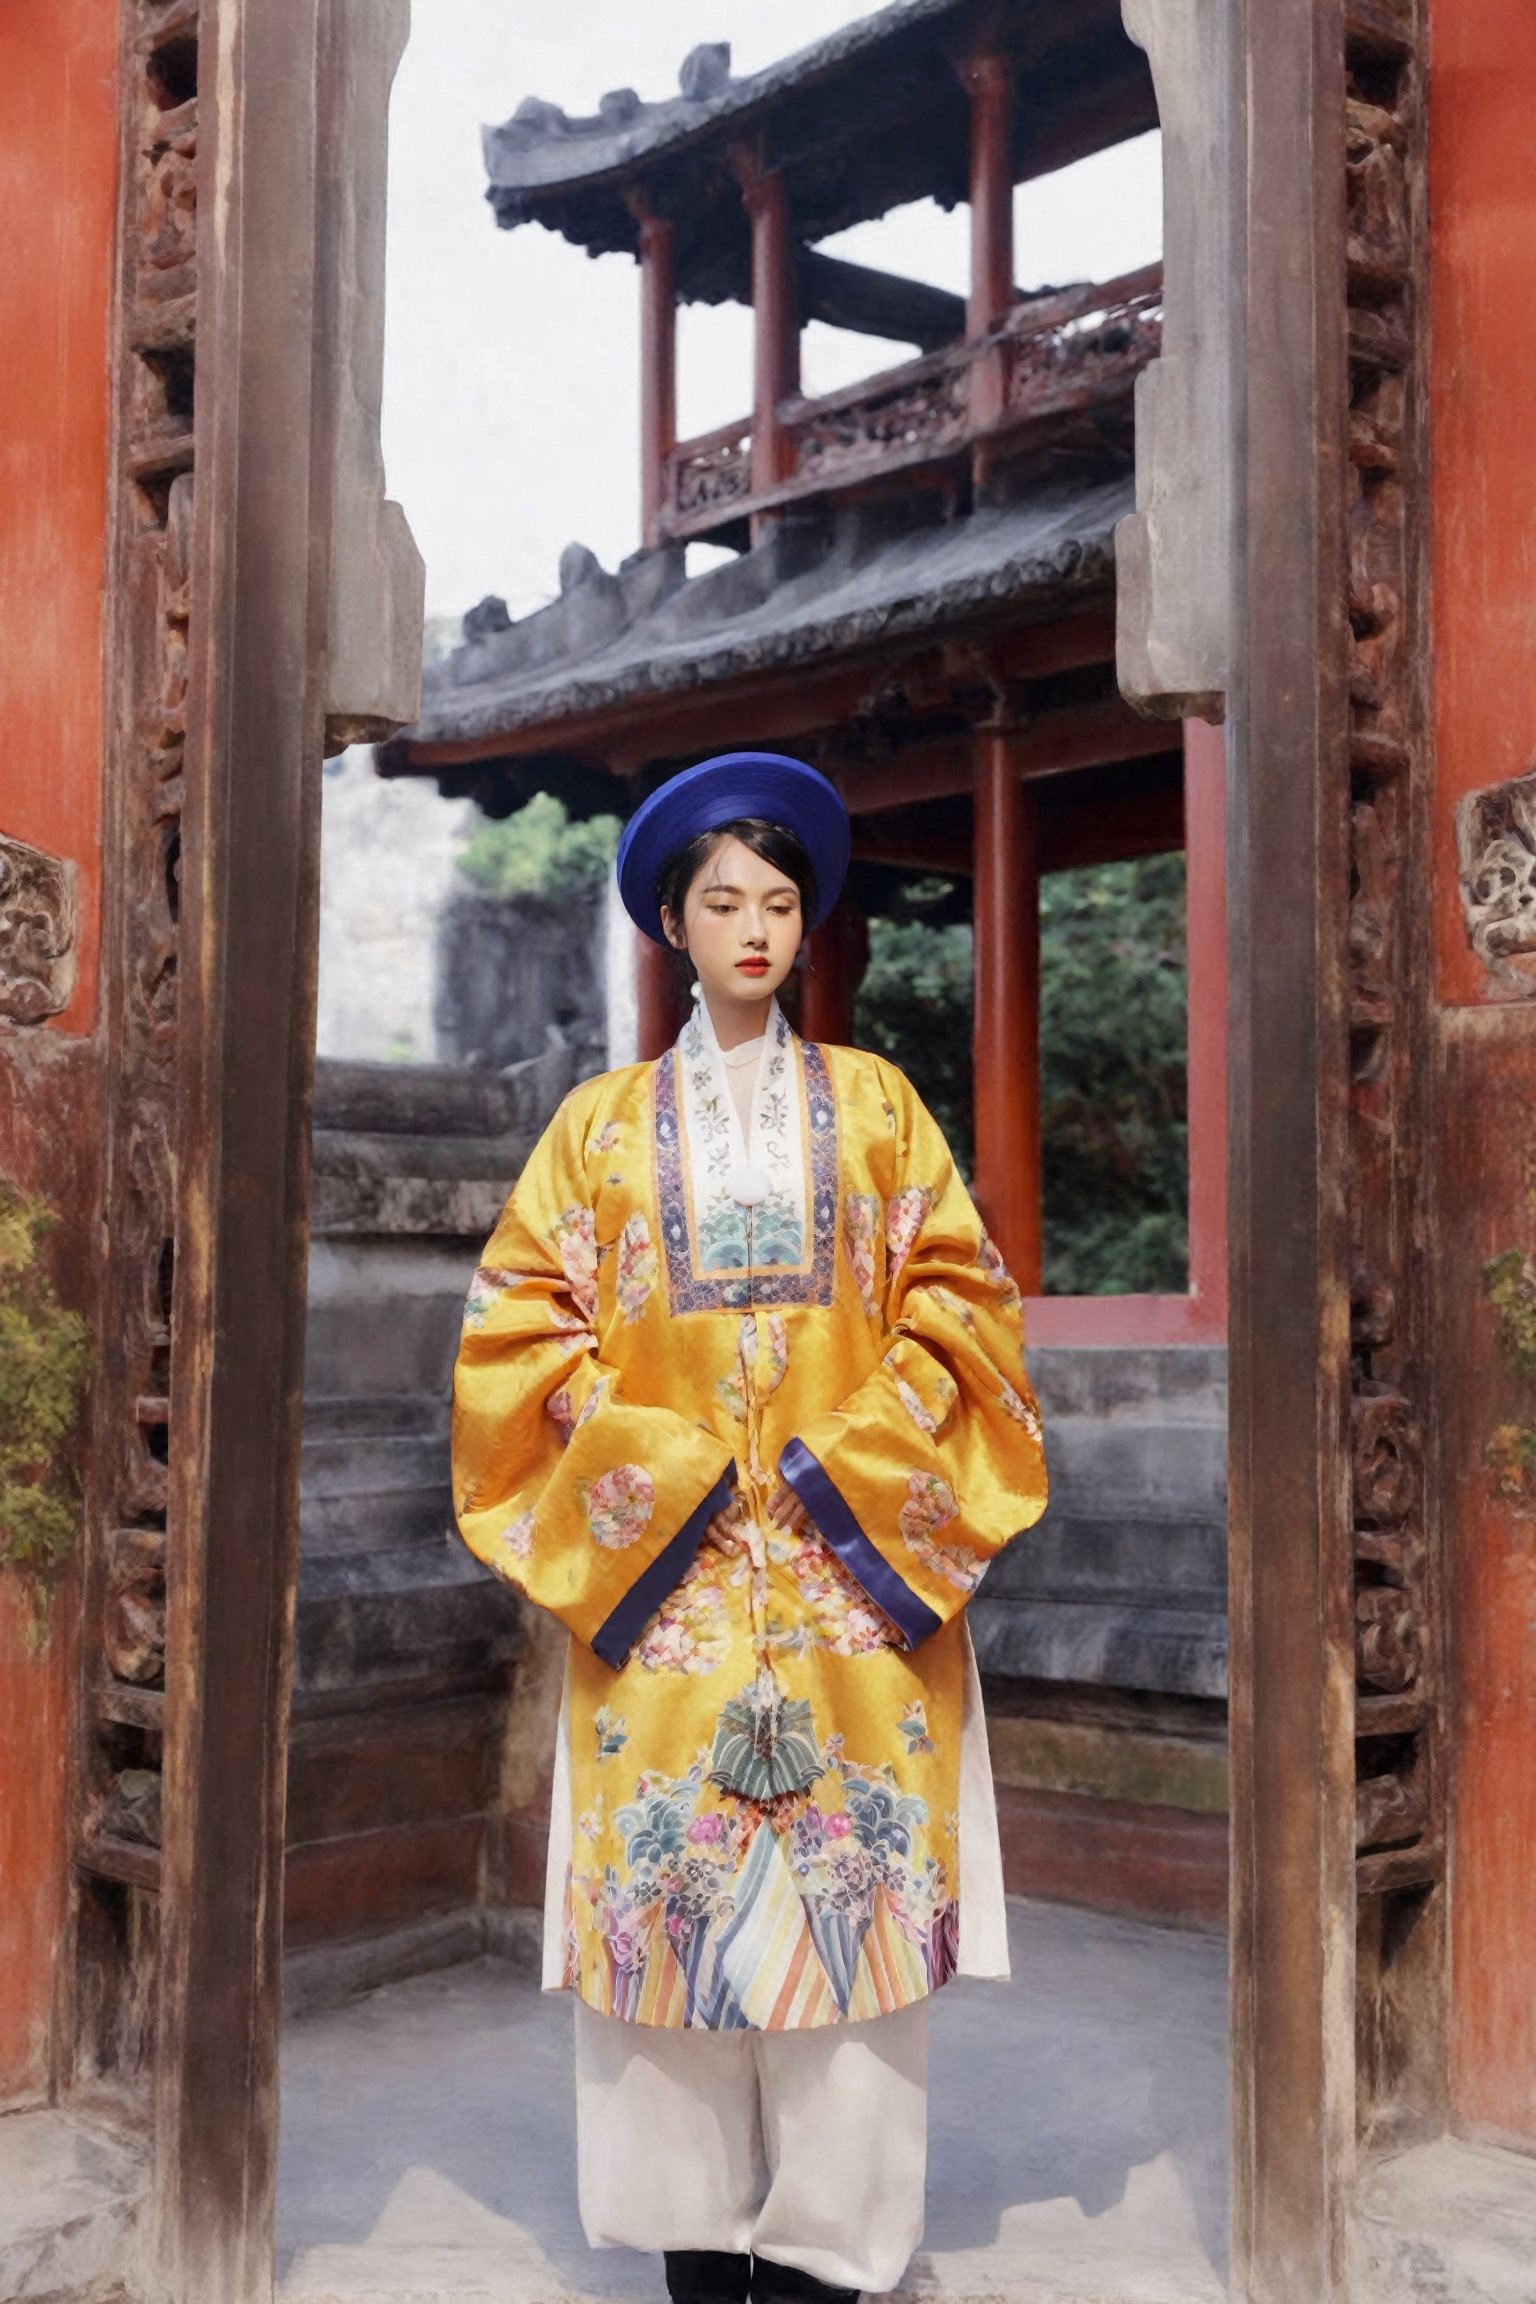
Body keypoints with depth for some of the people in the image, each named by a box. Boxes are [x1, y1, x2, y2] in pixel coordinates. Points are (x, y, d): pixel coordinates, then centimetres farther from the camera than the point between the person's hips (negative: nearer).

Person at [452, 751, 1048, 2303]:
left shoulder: (873, 1103, 10)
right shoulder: (606, 1118, 8)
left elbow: (955, 1293, 5)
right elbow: (525, 1314, 4)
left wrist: (861, 1450, -7)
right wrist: (644, 1459, -8)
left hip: (855, 1547, 0)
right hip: (664, 1552, 0)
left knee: (854, 1869, -2)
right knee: (667, 1876, -1)